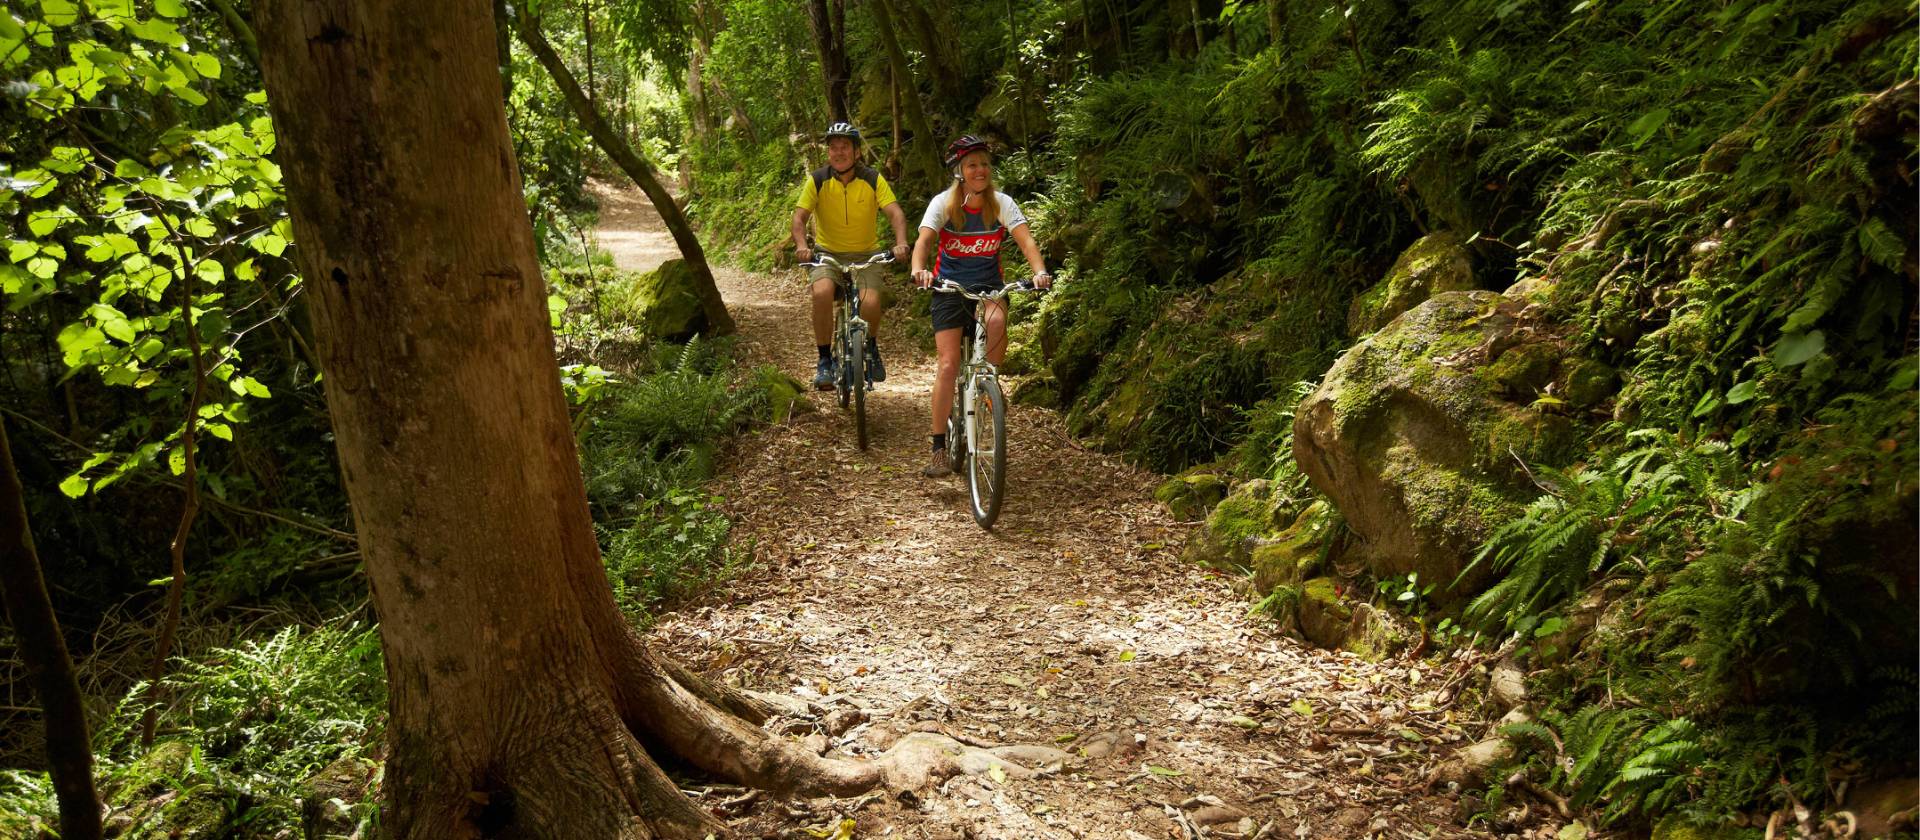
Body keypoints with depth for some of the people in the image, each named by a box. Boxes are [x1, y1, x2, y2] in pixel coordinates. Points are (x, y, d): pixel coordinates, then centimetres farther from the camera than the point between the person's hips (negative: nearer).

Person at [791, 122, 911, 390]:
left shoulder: (873, 179, -10)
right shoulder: (818, 180, -9)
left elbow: (896, 214, -17)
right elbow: (799, 217, -14)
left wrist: (901, 243, -37)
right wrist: (801, 245, -34)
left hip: (866, 254, 0)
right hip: (827, 253, 0)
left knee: (871, 303, -25)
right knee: (822, 293, -31)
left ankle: (870, 346, 10)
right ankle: (825, 360, -14)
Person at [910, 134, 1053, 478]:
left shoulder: (1002, 203, -7)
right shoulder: (943, 203, -9)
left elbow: (1026, 241, -17)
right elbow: (923, 241, -22)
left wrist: (1040, 271, -37)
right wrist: (919, 270, -44)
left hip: (988, 284, 1)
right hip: (949, 286, -1)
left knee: (997, 319, -35)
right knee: (949, 365, -13)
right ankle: (939, 450, -7)